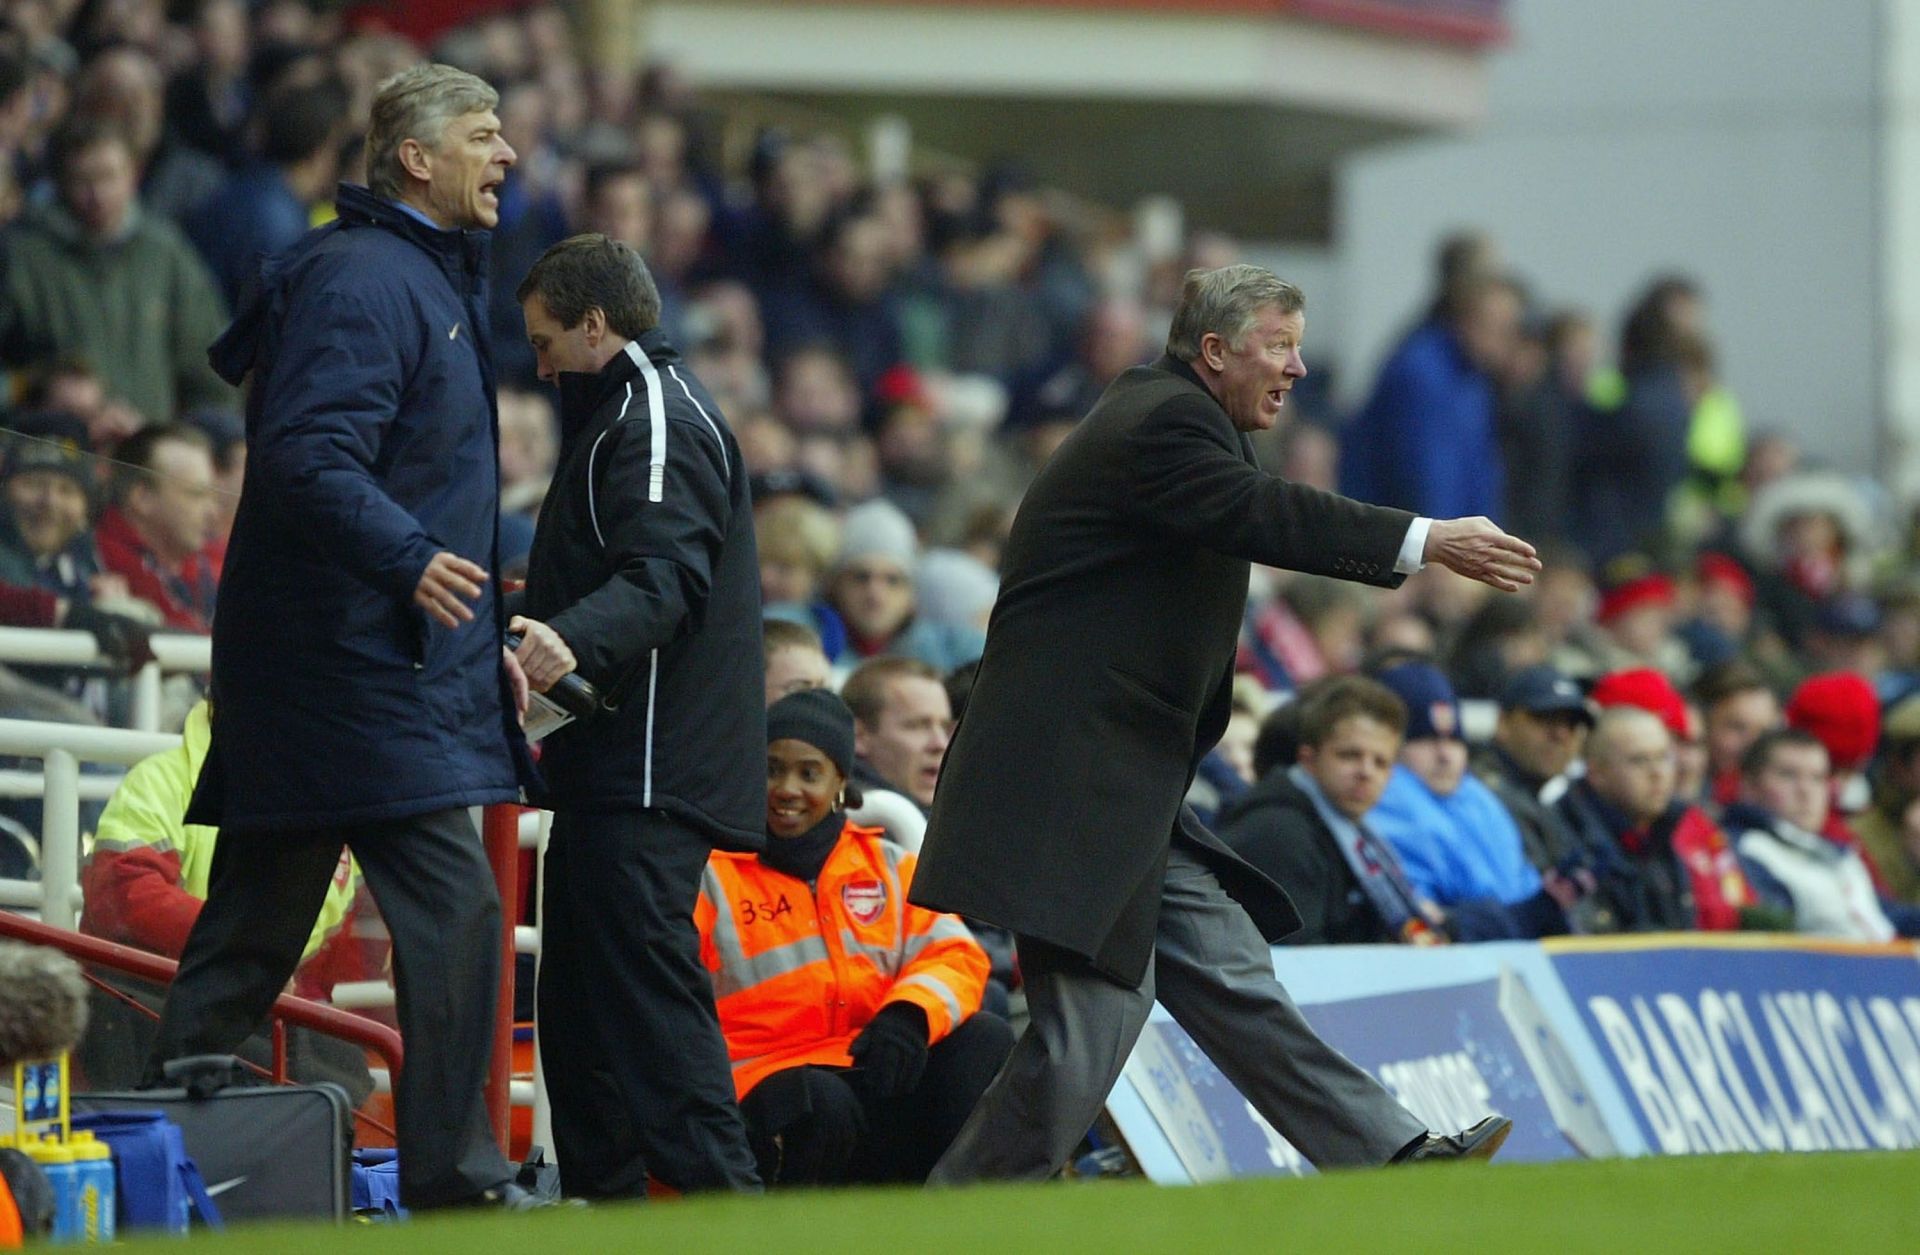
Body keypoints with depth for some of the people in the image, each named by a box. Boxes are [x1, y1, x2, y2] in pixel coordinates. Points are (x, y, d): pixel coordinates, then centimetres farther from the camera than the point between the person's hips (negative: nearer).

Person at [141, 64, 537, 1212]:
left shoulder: (431, 280, 22)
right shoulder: (364, 279, -13)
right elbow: (309, 458, -24)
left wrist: (486, 638, 25)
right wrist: (410, 558, -36)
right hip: (357, 673, -11)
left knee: (253, 925, 10)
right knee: (453, 910, -12)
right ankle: (453, 1176, -9)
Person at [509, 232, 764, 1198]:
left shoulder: (658, 421, -10)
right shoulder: (627, 412, 24)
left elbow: (662, 575, -26)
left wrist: (574, 640, -41)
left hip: (650, 768, -11)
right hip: (615, 769, 11)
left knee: (644, 978, -17)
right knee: (579, 998, 13)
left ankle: (721, 1195, -21)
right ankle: (600, 1194, 18)